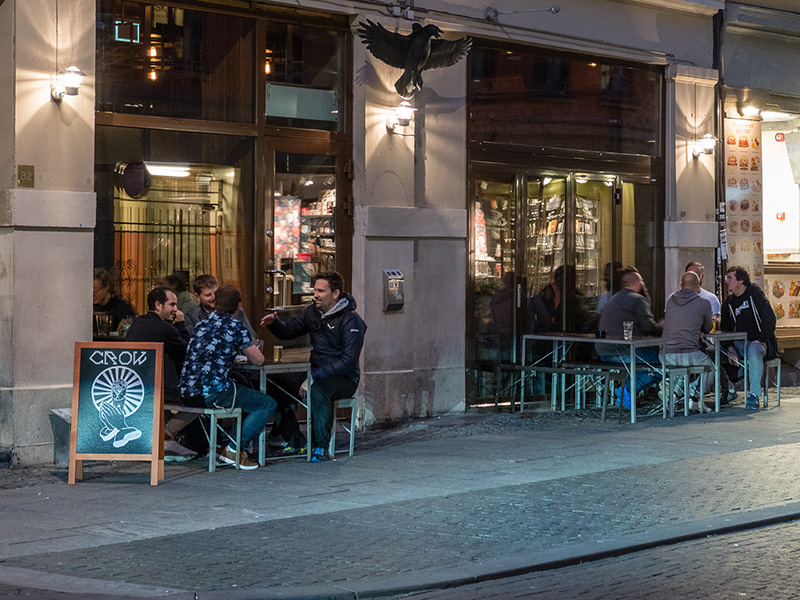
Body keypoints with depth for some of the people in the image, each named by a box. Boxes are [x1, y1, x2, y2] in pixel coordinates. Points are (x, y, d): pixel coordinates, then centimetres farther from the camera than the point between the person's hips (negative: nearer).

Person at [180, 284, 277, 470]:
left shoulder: (202, 324, 16)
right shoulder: (234, 326, -6)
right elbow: (259, 360, 0)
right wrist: (249, 349, 22)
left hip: (187, 391, 8)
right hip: (211, 392, -8)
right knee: (268, 404, 1)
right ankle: (234, 449, -4)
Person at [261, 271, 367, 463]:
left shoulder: (351, 321, -16)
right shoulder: (313, 312, 7)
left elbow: (348, 362, -23)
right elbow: (288, 331, 16)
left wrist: (314, 377, -28)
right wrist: (274, 323, -8)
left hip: (344, 378, -7)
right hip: (318, 372, 7)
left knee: (318, 391, -38)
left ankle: (321, 447, -26)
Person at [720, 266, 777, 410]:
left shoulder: (755, 293, -1)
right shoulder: (728, 303, 14)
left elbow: (769, 319, -9)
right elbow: (725, 330, 11)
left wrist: (762, 340, -19)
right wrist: (730, 349, -8)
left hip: (759, 342, -5)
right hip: (738, 345, 5)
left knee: (753, 350, -40)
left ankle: (754, 394, -40)